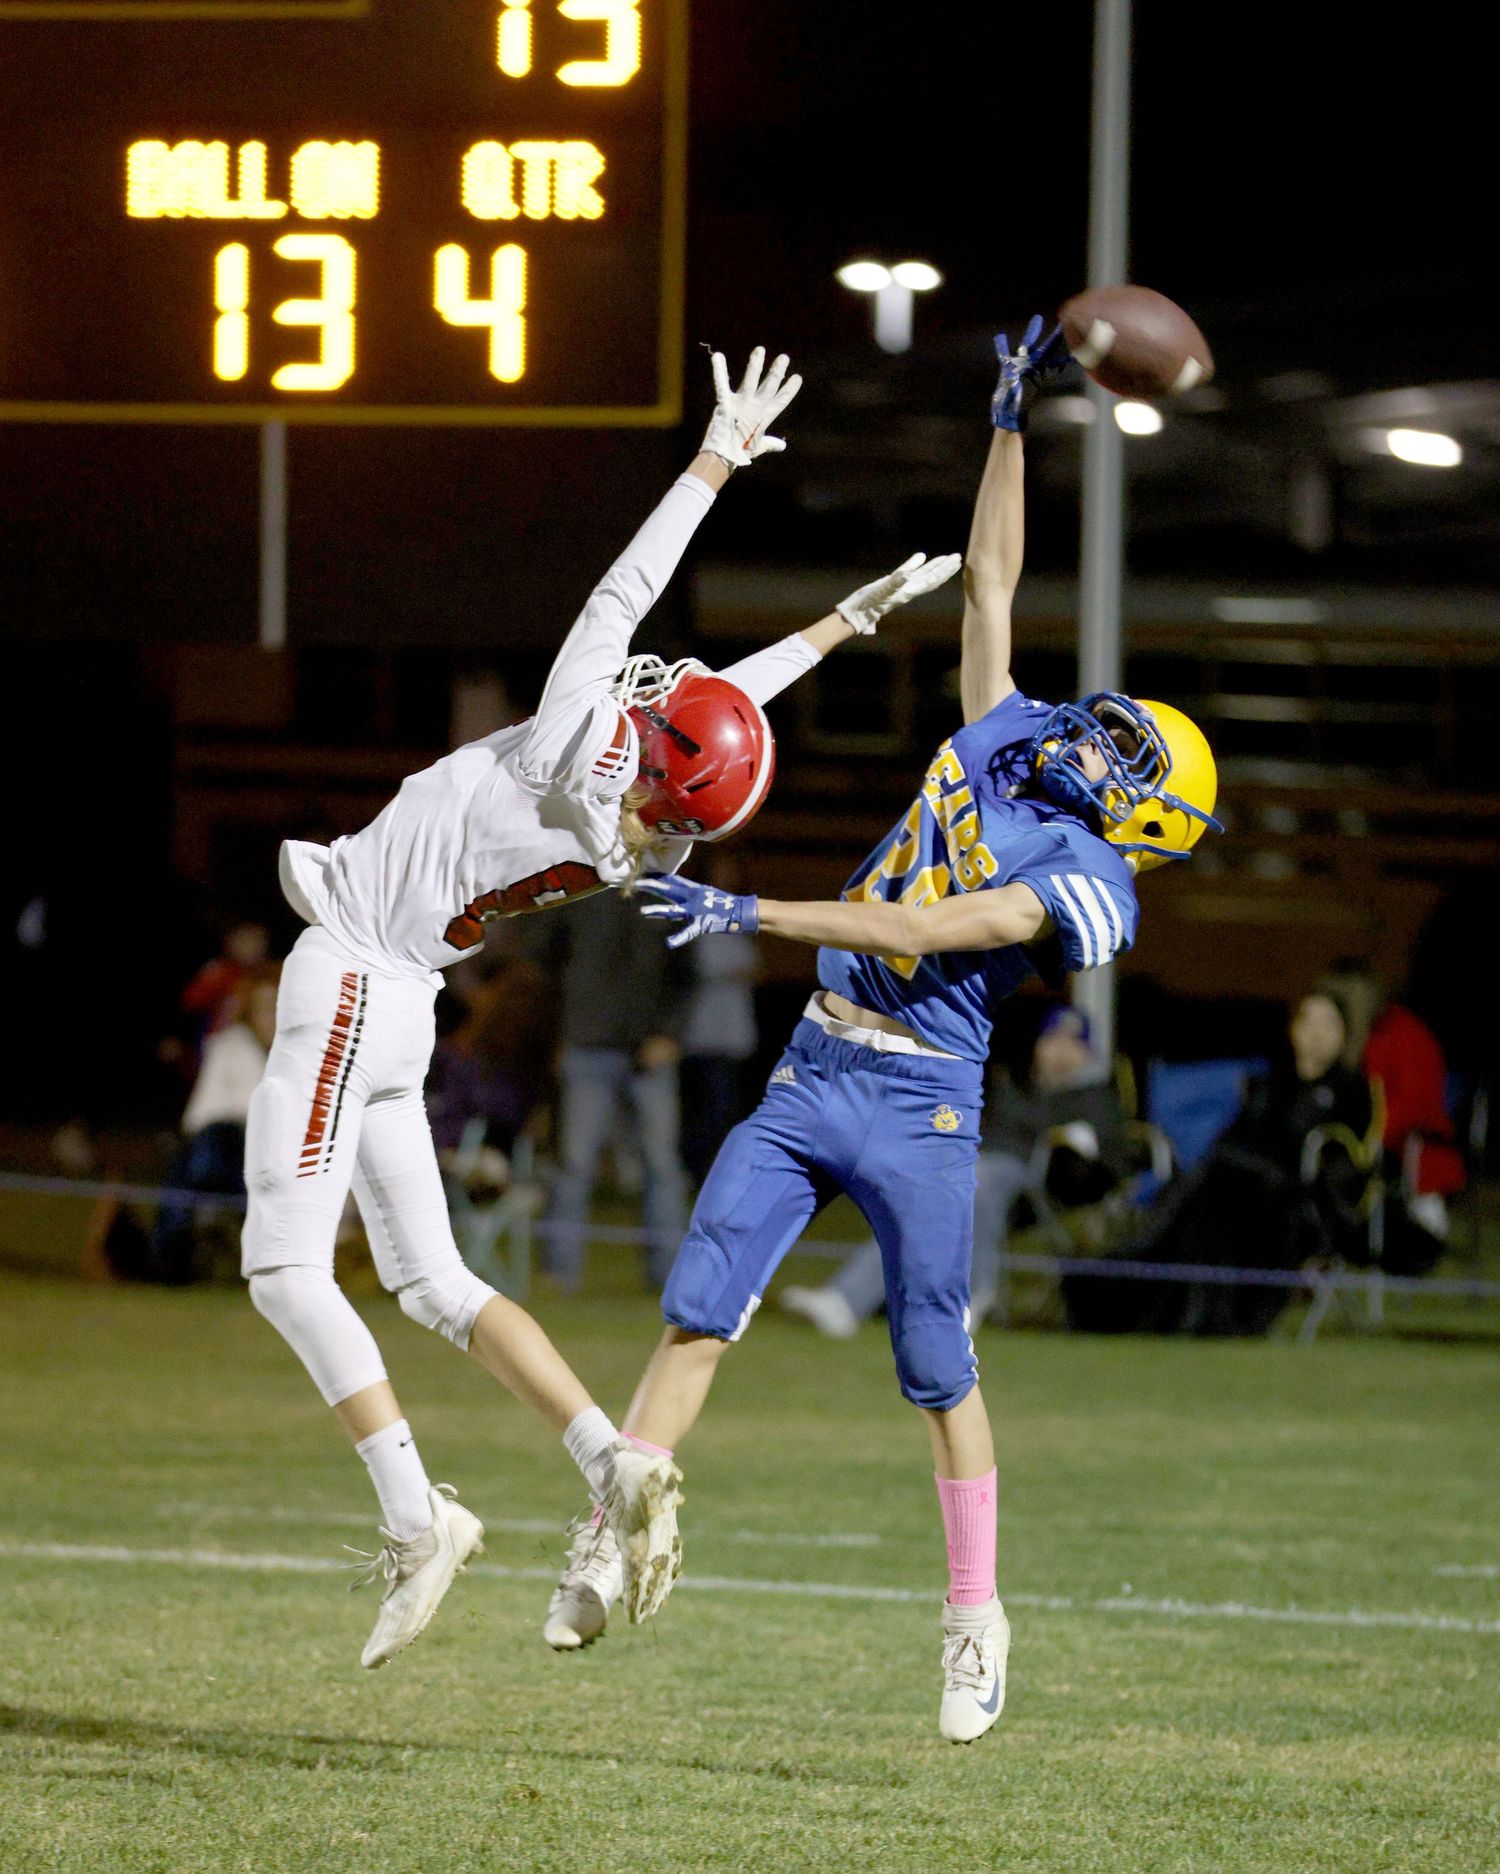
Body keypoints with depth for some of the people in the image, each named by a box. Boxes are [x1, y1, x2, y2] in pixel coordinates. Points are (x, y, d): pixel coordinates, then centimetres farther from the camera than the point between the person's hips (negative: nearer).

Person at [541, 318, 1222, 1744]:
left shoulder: (1085, 877, -9)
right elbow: (990, 583, 19)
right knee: (698, 1308, -2)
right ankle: (612, 1547, -2)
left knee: (939, 1370, 1)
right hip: (810, 1076, 6)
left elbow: (922, 932, -19)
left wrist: (751, 916, -24)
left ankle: (975, 1615, 12)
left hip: (918, 1102, -6)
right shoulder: (999, 744, 12)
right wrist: (1013, 421, 18)